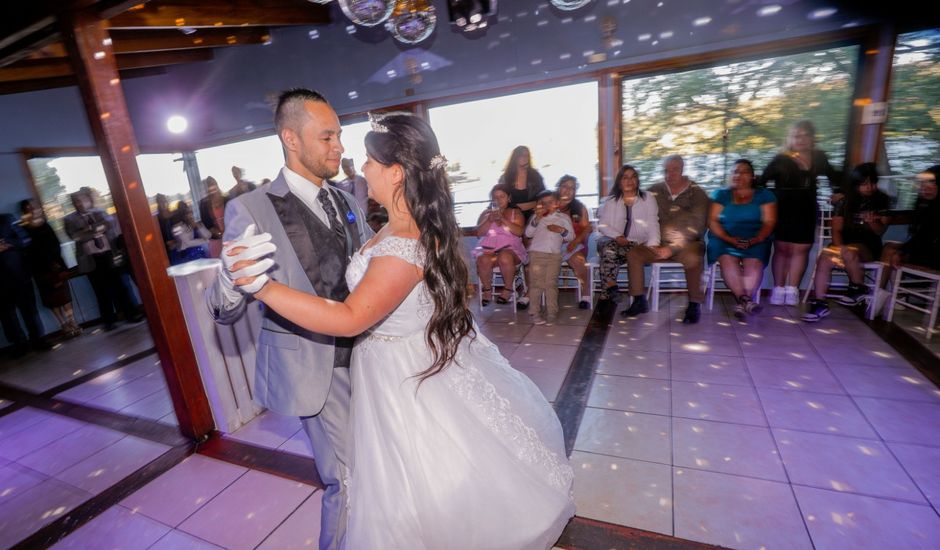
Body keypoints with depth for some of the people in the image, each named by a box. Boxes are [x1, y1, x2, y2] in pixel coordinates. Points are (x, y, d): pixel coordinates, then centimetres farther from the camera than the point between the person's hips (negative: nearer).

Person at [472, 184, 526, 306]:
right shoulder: (485, 213, 18)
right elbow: (479, 233, 6)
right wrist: (489, 220, -9)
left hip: (510, 248, -1)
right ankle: (487, 290, -9)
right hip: (488, 248, 1)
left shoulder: (515, 212, 14)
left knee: (505, 258, -37)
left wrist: (503, 219, -12)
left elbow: (519, 232, -3)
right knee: (483, 260, -34)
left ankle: (508, 289, -13)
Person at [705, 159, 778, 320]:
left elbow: (769, 222, 4)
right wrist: (729, 239, -16)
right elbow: (713, 221, 1)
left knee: (754, 263, -30)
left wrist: (754, 240, -16)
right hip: (724, 239, 0)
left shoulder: (764, 195, 14)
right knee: (727, 260, -32)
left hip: (755, 241, 1)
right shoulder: (720, 195, 13)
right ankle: (745, 299, -37)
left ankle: (741, 302, -37)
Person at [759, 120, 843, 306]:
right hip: (783, 210, -4)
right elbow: (761, 181, -11)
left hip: (806, 210, 4)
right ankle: (778, 289, 7)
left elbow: (833, 175, 26)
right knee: (782, 249, -1)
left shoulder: (819, 158, 9)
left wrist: (838, 191, 14)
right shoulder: (781, 160, -6)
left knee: (801, 249, 2)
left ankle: (792, 289, 9)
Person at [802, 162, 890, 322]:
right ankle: (820, 304, -27)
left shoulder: (882, 201, 4)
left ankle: (859, 289, -12)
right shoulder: (844, 202, 5)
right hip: (844, 244, 2)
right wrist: (840, 248, -16)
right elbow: (836, 230, 0)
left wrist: (872, 222, -19)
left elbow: (880, 232, 3)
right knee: (824, 260, -30)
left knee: (849, 252, -38)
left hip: (869, 246, -2)